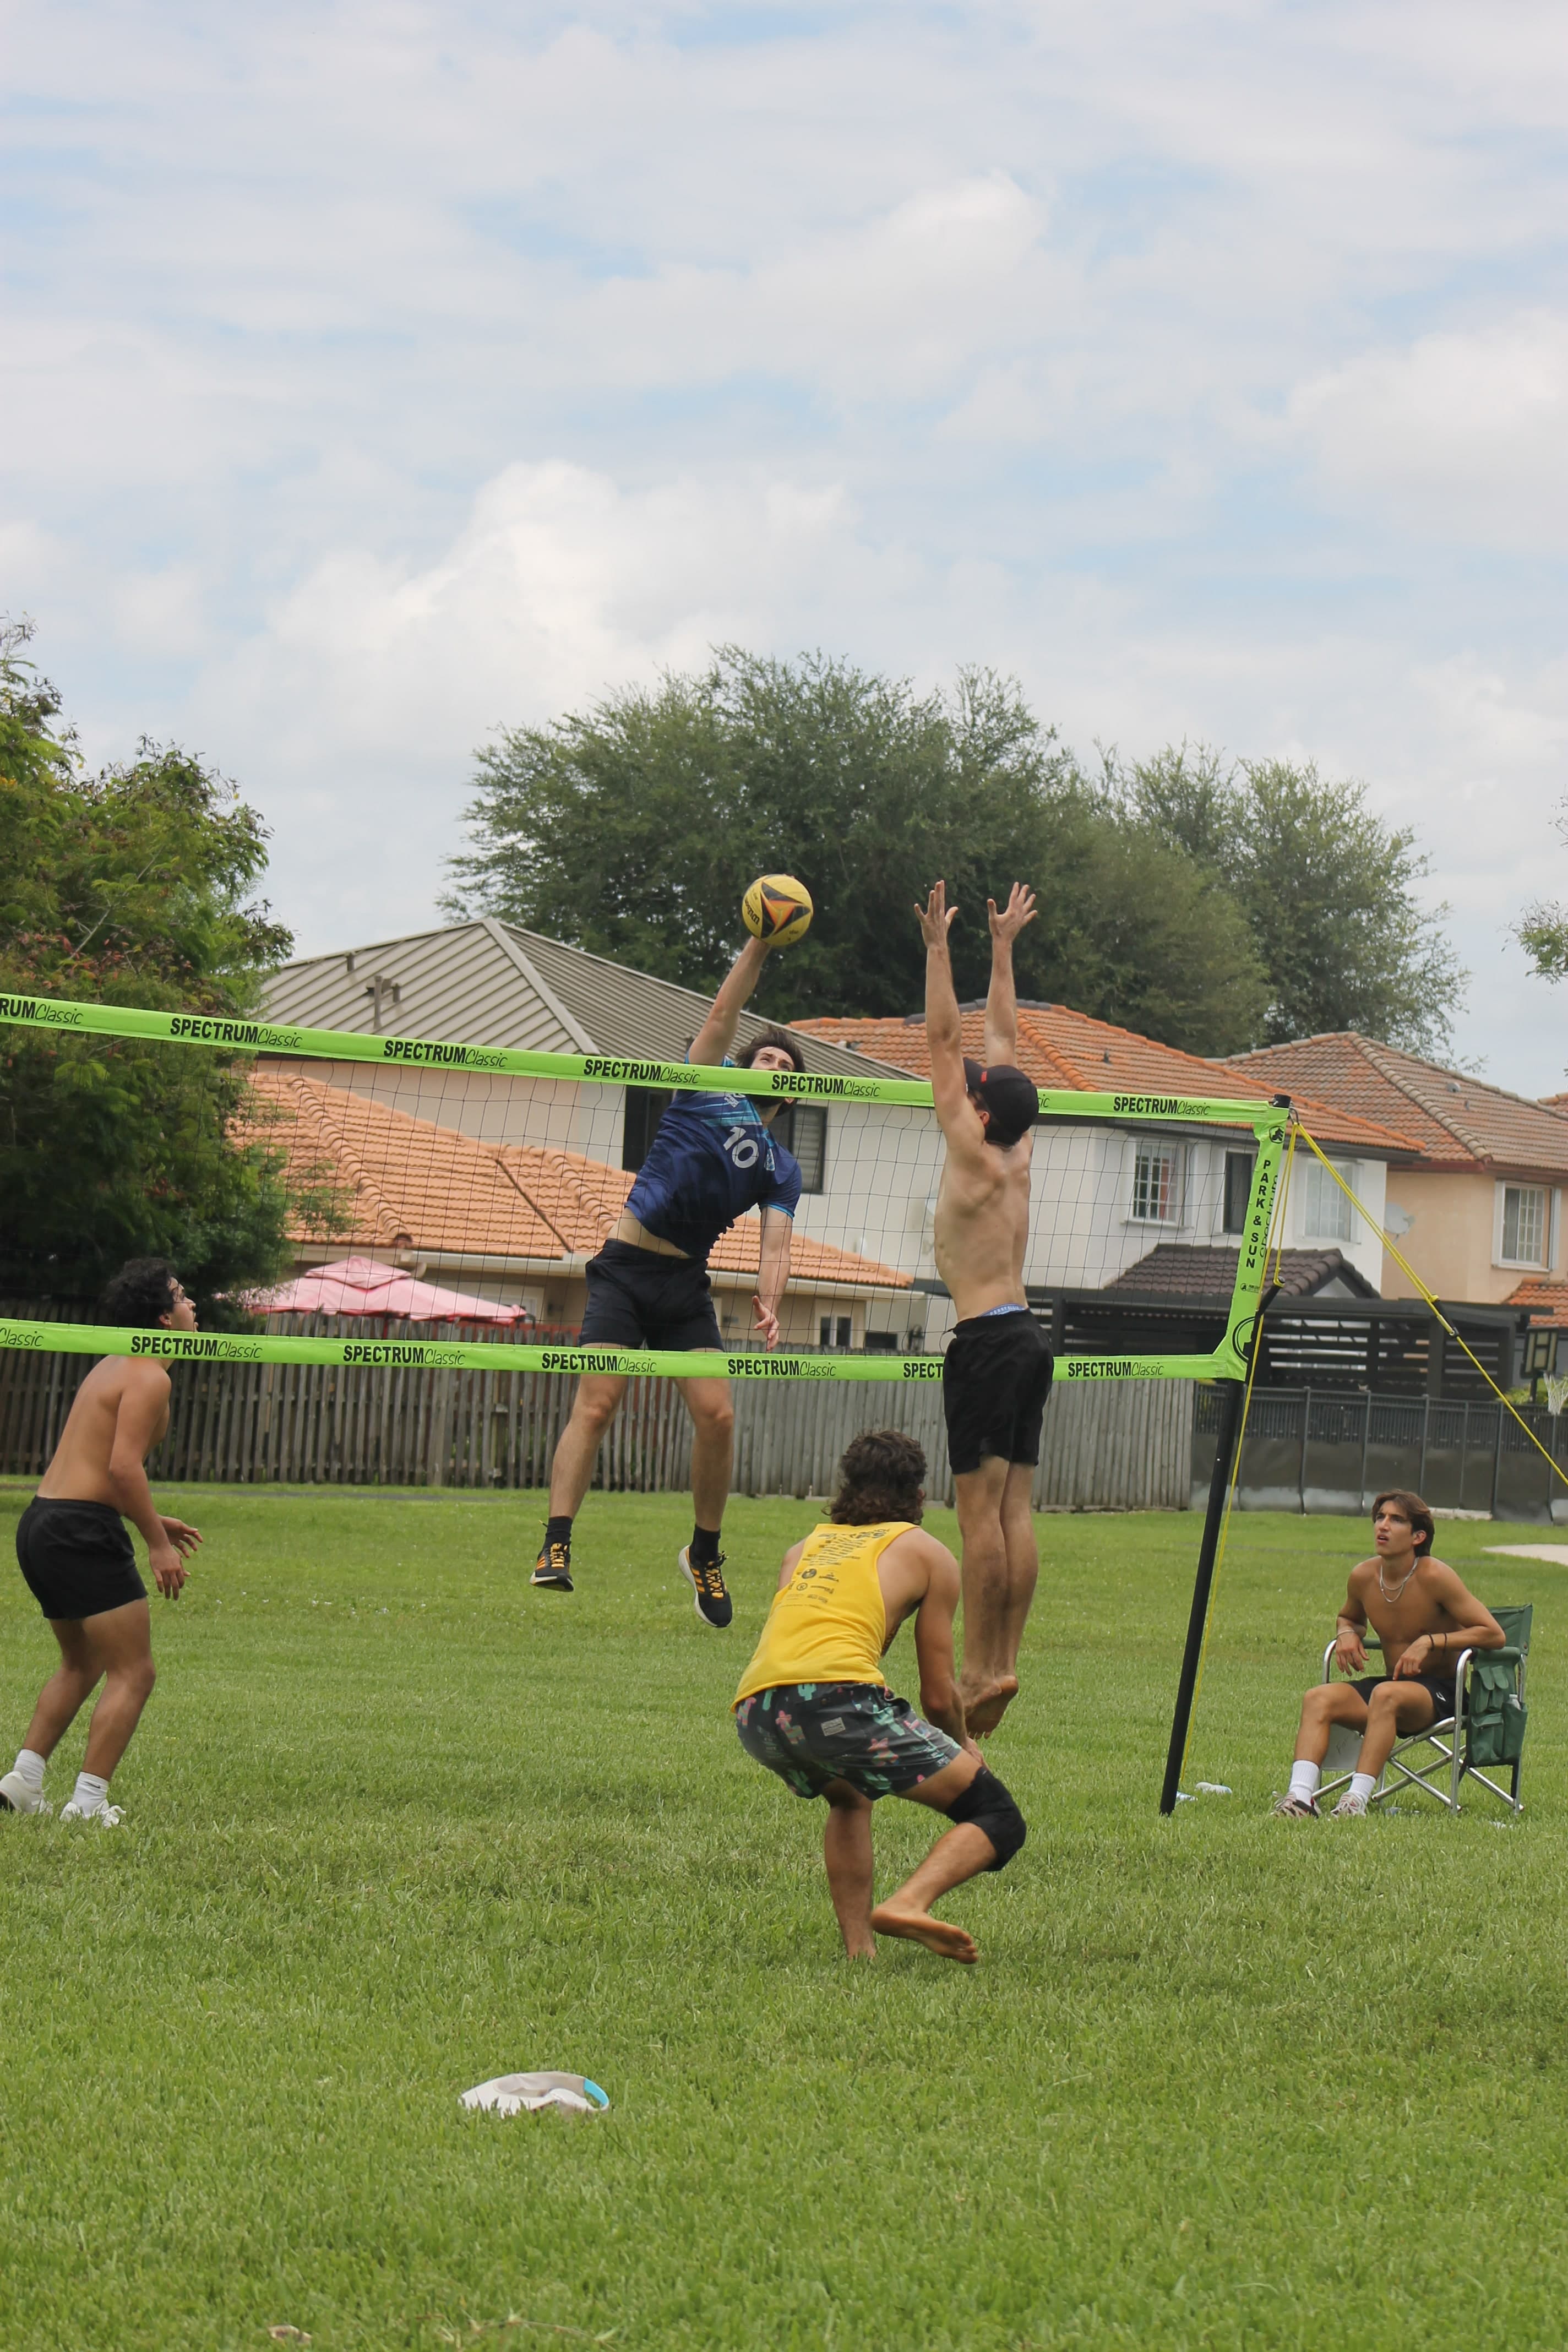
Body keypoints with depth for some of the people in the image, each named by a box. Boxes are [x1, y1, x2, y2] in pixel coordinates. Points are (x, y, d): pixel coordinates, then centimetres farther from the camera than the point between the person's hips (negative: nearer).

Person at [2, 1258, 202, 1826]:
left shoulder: (112, 1368, 19)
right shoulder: (148, 1378, -11)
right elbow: (123, 1465, -21)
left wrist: (152, 1519, 26)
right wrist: (156, 1542, -17)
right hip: (82, 1532, -10)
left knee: (81, 1664, 24)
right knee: (133, 1672, -5)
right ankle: (89, 1801, -9)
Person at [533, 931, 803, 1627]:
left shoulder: (780, 1168, 14)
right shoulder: (707, 1089, 10)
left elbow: (776, 1246, 2)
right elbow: (724, 1014, 0)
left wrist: (769, 1302, -17)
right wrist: (759, 945, -7)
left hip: (687, 1287, 3)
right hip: (625, 1272, -3)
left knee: (717, 1415, -9)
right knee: (595, 1405, -15)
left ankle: (705, 1554, 10)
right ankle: (556, 1545, -21)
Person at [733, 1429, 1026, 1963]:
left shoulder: (804, 1549, 33)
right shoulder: (926, 1553, 21)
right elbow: (938, 1697, 19)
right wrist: (964, 1748, 41)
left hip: (754, 1713, 5)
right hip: (838, 1697, -5)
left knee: (848, 1800, 37)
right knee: (997, 1819, 4)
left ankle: (859, 1947, 20)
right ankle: (909, 1903, -23)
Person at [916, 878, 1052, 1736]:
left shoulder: (975, 1152, -7)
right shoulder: (1016, 1155, 12)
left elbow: (947, 1040, -8)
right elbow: (1000, 1037, 21)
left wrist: (938, 947, -6)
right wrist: (1002, 947, 27)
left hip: (987, 1340, -9)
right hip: (1025, 1335, 9)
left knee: (980, 1509, -10)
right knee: (1014, 1510, 5)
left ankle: (979, 1672, -13)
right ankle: (1003, 1665, 4)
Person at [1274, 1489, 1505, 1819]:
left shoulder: (1434, 1578, -14)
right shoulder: (1363, 1576, 2)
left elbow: (1494, 1635, -15)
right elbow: (1349, 1617, 27)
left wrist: (1431, 1642, -21)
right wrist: (1348, 1633, 2)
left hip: (1440, 1692, -6)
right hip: (1394, 1683, 6)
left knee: (1386, 1695, -38)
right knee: (1318, 1699, -21)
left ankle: (1357, 1800, -45)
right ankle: (1300, 1796, -38)